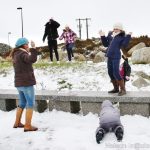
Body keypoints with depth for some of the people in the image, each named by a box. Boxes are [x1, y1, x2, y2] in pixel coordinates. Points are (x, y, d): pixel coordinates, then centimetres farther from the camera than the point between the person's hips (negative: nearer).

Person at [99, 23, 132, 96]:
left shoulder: (122, 37, -2)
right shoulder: (110, 34, 11)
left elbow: (124, 45, -17)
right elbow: (106, 44, 15)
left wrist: (128, 36, -20)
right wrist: (103, 36, 5)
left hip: (116, 57, -6)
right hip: (109, 56, 7)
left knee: (116, 73, -11)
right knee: (110, 73, 11)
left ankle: (123, 89, 1)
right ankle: (116, 88, 24)